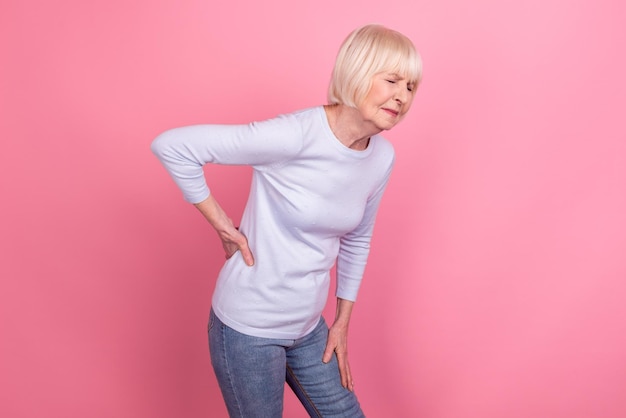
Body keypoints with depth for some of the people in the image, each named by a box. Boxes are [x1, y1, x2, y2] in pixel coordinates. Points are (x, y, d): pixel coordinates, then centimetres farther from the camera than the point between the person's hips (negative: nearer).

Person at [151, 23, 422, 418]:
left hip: (309, 329, 6)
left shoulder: (383, 157, -4)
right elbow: (172, 146, -22)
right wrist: (222, 225, -17)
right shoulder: (295, 135, -25)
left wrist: (342, 323, 12)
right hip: (248, 328, -6)